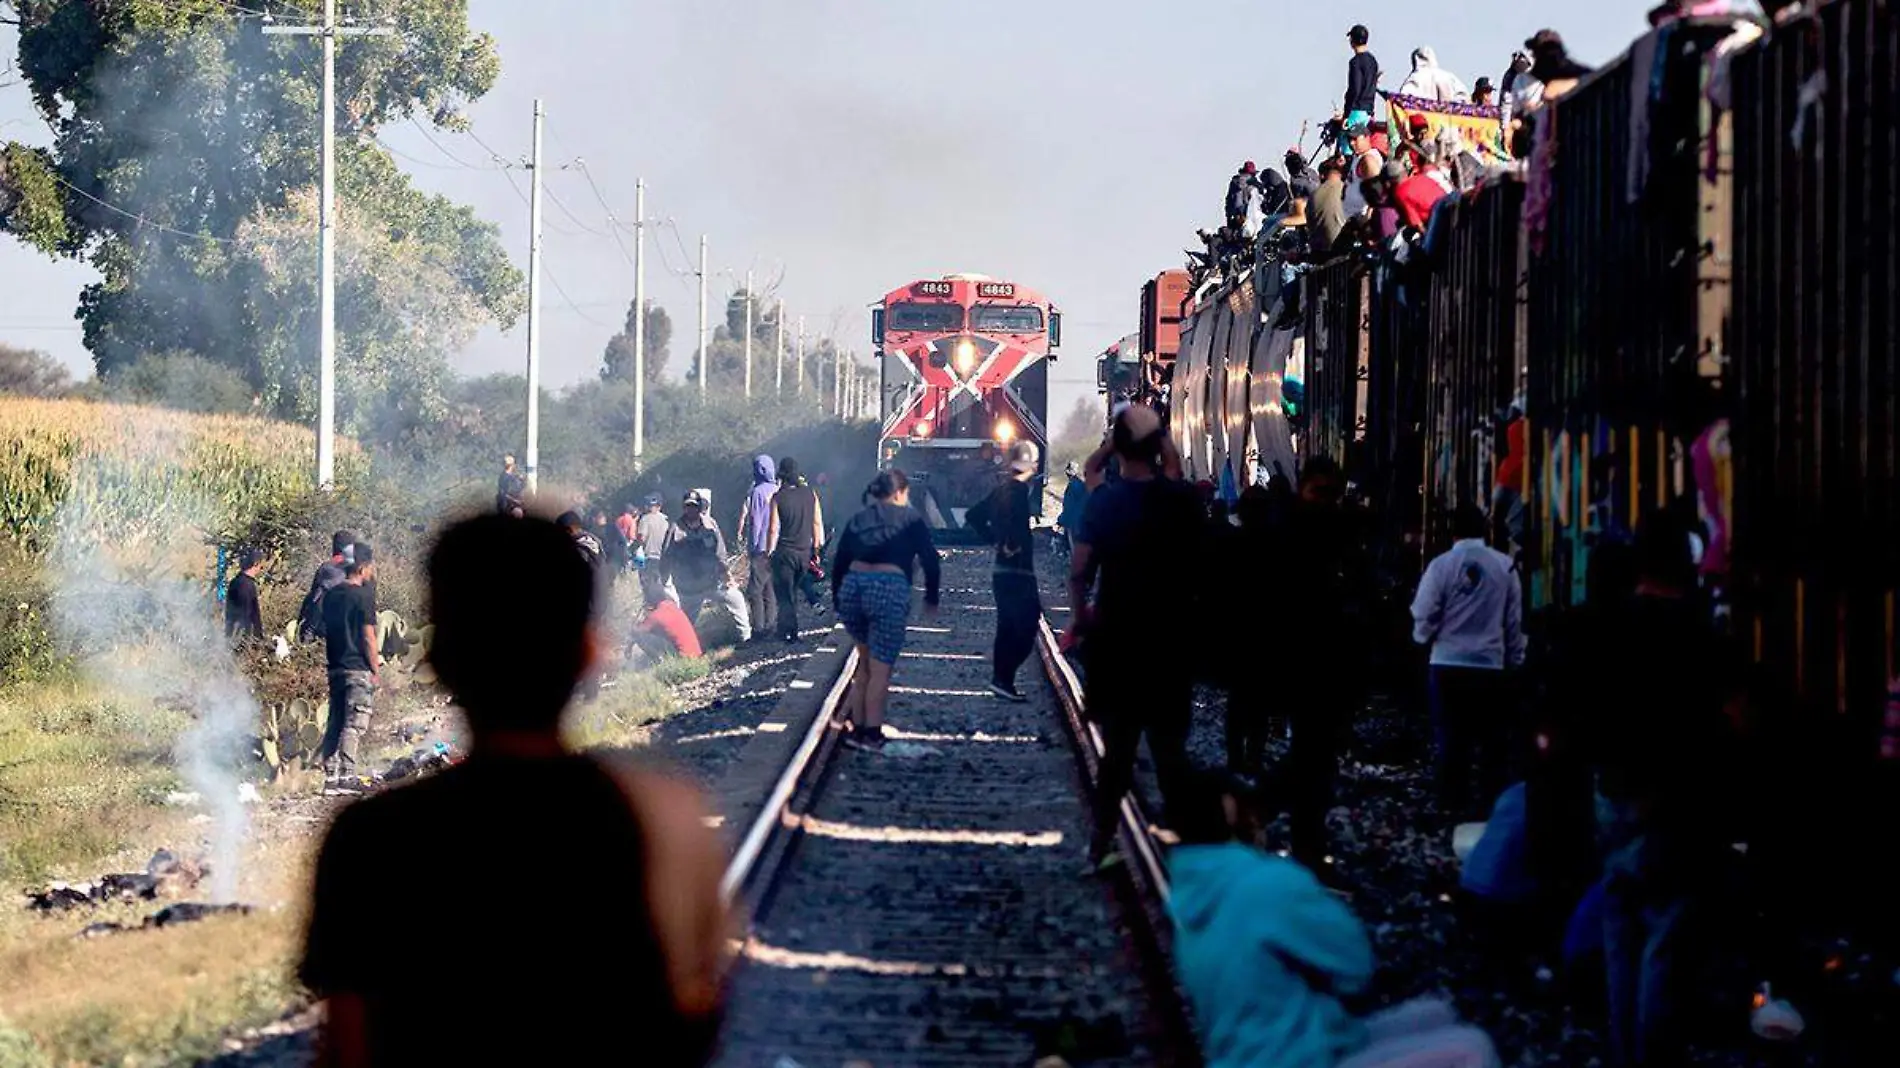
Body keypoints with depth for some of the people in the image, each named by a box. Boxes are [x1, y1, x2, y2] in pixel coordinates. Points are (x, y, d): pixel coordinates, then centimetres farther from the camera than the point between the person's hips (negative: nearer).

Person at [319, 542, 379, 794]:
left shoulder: (330, 596, 11)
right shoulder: (363, 596, -11)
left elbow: (326, 632, 15)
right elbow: (368, 637, -13)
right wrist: (376, 670, -7)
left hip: (336, 667, 7)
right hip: (359, 669, -7)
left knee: (335, 722, 9)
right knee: (354, 724, -5)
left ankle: (330, 777, 8)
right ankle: (346, 776, -9)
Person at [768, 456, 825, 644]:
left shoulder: (778, 498, -13)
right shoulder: (810, 493, -2)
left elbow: (773, 529, -11)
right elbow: (818, 523, 4)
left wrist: (769, 551, -1)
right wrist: (817, 547, 15)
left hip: (785, 551, -4)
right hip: (805, 551, 4)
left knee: (785, 594, 6)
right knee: (794, 591, 18)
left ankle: (789, 632, 6)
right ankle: (786, 627, 24)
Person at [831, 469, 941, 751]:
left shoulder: (857, 521, 20)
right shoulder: (909, 519, 8)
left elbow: (838, 564, 19)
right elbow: (931, 560, 4)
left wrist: (837, 600, 29)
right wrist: (931, 598, 16)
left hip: (852, 586, 5)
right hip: (890, 589, -5)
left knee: (866, 662, 21)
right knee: (880, 668, 1)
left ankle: (857, 725, 18)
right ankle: (871, 733, 0)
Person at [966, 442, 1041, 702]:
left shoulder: (1002, 490, 12)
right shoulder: (1019, 490, -16)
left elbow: (973, 516, 21)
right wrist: (1011, 545, -24)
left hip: (1002, 571, 9)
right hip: (1018, 571, -9)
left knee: (1007, 628, 14)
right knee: (1026, 627, -7)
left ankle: (1001, 680, 17)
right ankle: (1004, 678, -12)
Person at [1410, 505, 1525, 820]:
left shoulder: (1442, 565, -8)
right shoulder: (1504, 566, -1)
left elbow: (1424, 616, -6)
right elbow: (1515, 621, 2)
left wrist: (1423, 636, 16)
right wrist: (1515, 661, 12)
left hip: (1449, 664, -1)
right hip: (1491, 665, 1)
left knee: (1452, 738, 6)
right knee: (1492, 739, 11)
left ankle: (1454, 805, 7)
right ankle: (1492, 804, 12)